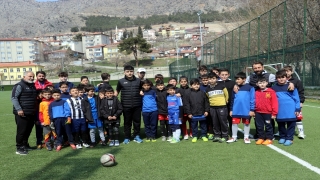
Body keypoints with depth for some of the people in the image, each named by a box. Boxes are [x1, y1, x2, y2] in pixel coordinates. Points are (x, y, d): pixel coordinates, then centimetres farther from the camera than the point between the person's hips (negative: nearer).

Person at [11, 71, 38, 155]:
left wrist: (35, 110, 20)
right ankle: (19, 148, 4)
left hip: (32, 113, 8)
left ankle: (25, 145, 29)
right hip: (22, 113, -8)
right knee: (21, 131, -4)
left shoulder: (33, 86, 17)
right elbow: (14, 98, -14)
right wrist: (19, 109, -22)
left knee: (28, 130, 14)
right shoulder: (19, 85, -8)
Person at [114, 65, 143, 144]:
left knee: (137, 121, 8)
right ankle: (127, 138, 19)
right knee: (127, 122, 8)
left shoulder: (138, 81, 6)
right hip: (126, 106, -1)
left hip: (137, 105, 1)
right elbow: (117, 91, 11)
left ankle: (137, 136, 23)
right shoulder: (121, 81, 3)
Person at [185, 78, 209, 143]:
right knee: (194, 126, 9)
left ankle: (203, 136, 24)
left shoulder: (202, 93, 1)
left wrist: (206, 111, -2)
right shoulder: (189, 94, -1)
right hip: (193, 114, -1)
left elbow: (206, 102, 5)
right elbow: (186, 104, -1)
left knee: (203, 125, 11)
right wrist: (189, 113, -4)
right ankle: (194, 136, 22)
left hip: (202, 113, 1)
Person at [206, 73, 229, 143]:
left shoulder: (221, 86, -3)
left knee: (223, 122, -1)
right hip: (212, 107, 4)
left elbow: (226, 94, 7)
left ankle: (224, 136, 8)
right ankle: (217, 135, 18)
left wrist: (225, 101, 14)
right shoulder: (208, 89, 7)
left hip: (222, 107, -4)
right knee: (215, 122, 8)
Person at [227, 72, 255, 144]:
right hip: (236, 110, 3)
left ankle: (246, 137, 24)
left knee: (246, 123, 11)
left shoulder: (250, 88, -6)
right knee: (234, 123, 9)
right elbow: (232, 99, 10)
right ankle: (234, 137, 22)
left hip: (246, 110, -3)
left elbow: (252, 99, -6)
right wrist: (231, 110, 9)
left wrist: (252, 110, -9)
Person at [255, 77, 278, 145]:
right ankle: (261, 138, 24)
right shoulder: (256, 92, 5)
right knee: (259, 126, 12)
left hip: (268, 113, -4)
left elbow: (274, 103, -8)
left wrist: (274, 113, -8)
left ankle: (269, 139, 17)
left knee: (268, 126, 7)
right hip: (258, 113, 4)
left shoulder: (271, 92, -8)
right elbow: (254, 102, 10)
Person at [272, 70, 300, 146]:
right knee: (281, 125, 12)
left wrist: (297, 109, -2)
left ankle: (289, 138, 12)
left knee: (291, 125, 3)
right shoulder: (274, 88, 4)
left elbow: (296, 98, 1)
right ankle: (282, 137, 27)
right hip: (280, 112, 2)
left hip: (291, 111, -2)